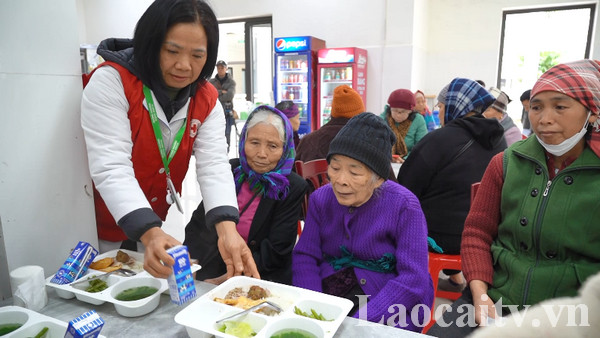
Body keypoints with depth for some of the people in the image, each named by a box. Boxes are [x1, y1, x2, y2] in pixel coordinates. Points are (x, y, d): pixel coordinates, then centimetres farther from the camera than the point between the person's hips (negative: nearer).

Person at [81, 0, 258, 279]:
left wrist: (227, 231, -36)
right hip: (102, 228, -4)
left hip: (154, 225, 4)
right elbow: (111, 168, -31)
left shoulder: (206, 100, -9)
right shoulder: (112, 81, -23)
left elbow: (214, 166, -20)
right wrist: (151, 234, -45)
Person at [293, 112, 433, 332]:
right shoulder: (320, 199, 0)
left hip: (388, 301, -3)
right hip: (329, 289, 4)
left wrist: (360, 322, -25)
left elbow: (414, 278, -16)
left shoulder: (404, 206, -12)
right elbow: (305, 256, -1)